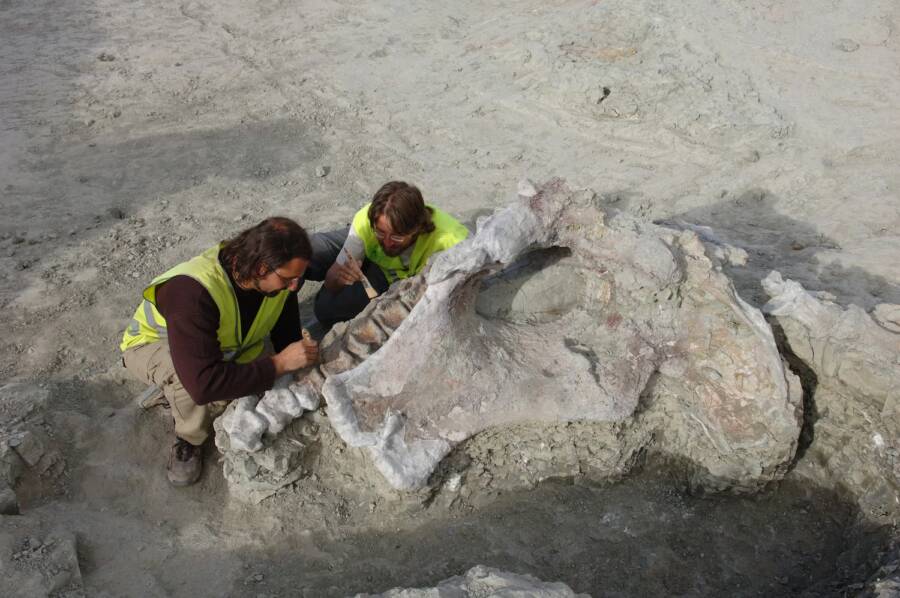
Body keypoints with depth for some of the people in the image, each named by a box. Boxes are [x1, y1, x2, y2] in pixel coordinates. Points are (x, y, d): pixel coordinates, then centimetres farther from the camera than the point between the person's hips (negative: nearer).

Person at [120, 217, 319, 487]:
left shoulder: (279, 277, -21)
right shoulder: (192, 290, -43)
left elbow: (287, 337, -3)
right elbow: (203, 384, -47)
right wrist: (279, 364, -42)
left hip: (225, 350, 7)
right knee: (187, 373, -40)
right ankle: (189, 440, -9)